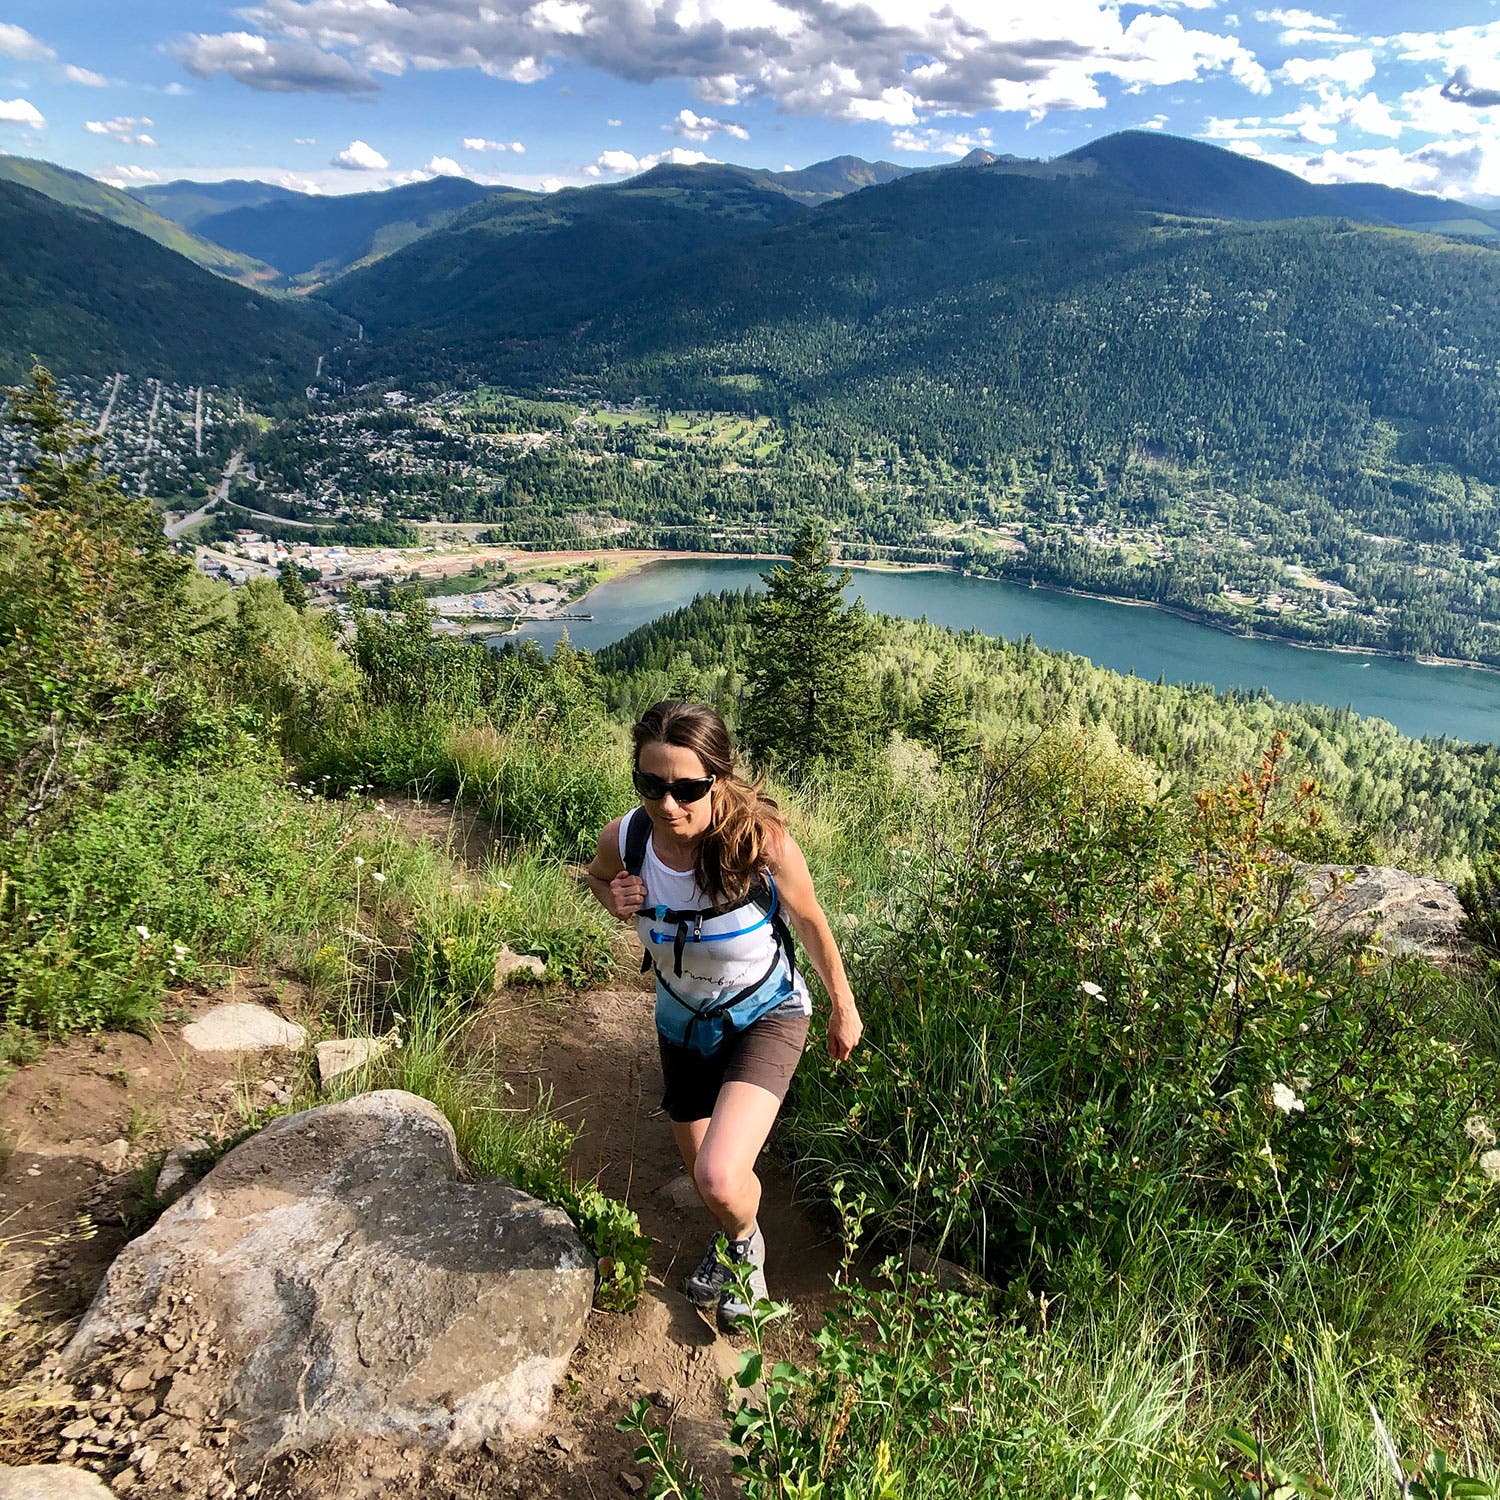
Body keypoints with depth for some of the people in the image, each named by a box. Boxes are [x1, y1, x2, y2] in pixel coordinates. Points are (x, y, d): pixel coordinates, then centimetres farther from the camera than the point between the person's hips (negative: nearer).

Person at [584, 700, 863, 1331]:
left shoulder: (762, 842, -32)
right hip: (683, 1021, 4)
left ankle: (745, 1243, 17)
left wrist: (844, 1009, 1)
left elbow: (812, 926, -13)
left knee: (721, 1179, -22)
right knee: (704, 1176, 21)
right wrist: (614, 900, -21)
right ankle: (734, 1239, 59)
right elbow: (598, 875, 3)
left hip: (765, 1017, -4)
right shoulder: (625, 838, -24)